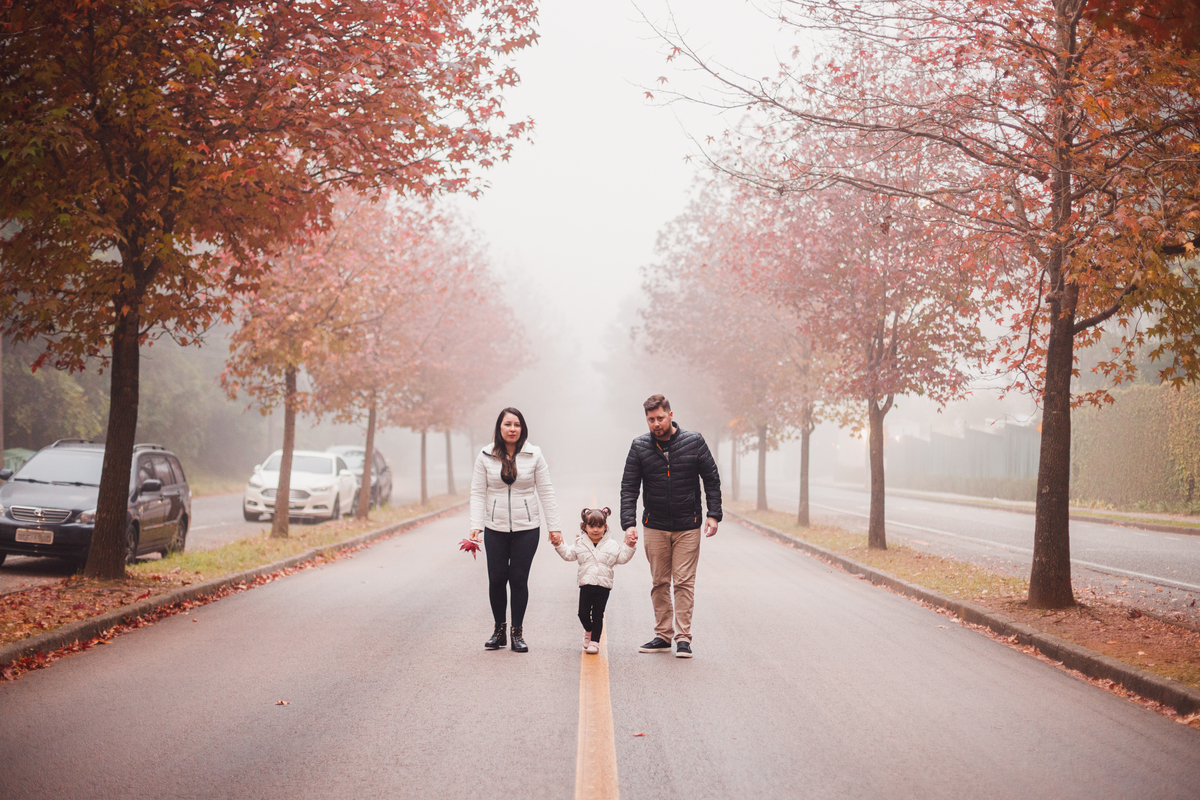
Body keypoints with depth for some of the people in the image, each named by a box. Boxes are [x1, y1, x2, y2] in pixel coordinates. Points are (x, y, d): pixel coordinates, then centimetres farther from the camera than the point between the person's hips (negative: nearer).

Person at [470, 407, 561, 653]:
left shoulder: (534, 454, 0)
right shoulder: (485, 456, 0)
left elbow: (545, 492, 3)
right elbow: (478, 493, 1)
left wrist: (554, 526, 0)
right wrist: (476, 525, -9)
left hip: (526, 528, -1)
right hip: (495, 529, 1)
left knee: (519, 579, 1)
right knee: (496, 579, 2)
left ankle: (517, 633, 13)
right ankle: (499, 629, 19)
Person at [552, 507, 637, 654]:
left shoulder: (612, 545, 6)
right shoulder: (580, 544, 7)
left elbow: (622, 558, 6)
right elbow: (568, 555, 8)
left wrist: (628, 546, -6)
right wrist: (559, 545, -4)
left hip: (603, 585, -1)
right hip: (586, 585, 1)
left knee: (598, 615, 0)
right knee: (583, 613, 2)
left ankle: (595, 641, 9)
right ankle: (588, 630, 32)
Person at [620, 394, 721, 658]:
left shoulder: (694, 442, -4)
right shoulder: (640, 446, -2)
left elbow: (712, 479, 2)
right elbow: (629, 487, -2)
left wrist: (713, 514, -5)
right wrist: (628, 523, -12)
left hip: (687, 527, -2)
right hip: (655, 526, 2)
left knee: (684, 582, -3)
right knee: (659, 582, 7)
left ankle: (683, 637, 0)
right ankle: (663, 636, 15)